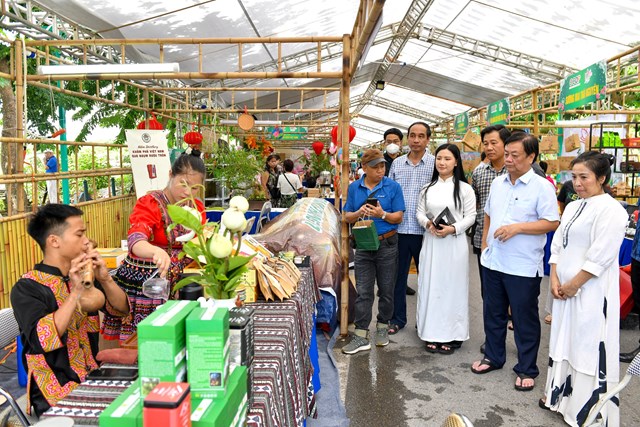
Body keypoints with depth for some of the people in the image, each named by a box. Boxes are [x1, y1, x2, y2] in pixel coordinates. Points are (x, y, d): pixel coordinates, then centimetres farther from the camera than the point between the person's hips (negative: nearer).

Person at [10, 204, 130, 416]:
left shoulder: (83, 276, 6)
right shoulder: (26, 288, -10)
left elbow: (121, 309, 3)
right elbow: (42, 340, -24)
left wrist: (105, 279, -12)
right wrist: (76, 292, -30)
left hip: (93, 380, 6)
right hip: (55, 396, -6)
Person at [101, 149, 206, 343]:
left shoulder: (196, 208, 3)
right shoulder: (149, 204, -15)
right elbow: (136, 242, -34)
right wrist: (157, 252, -54)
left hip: (173, 286, 5)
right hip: (139, 285, -5)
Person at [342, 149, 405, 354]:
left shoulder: (393, 187, -2)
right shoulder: (354, 188, 4)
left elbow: (399, 217, -3)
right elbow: (347, 217, 6)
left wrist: (382, 214, -21)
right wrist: (359, 213, -15)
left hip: (387, 244, -1)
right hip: (363, 245, 1)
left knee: (386, 289, 10)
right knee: (363, 292, 1)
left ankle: (382, 327, 29)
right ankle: (361, 336, 6)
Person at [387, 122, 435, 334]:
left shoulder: (435, 163, -2)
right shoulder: (397, 163, 8)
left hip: (424, 230, -3)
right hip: (399, 229, 3)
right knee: (398, 275, 11)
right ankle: (398, 318, 26)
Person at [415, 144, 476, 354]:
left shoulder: (464, 189, -2)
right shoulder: (428, 188, 10)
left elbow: (470, 217, -4)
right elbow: (419, 212, 10)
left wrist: (453, 228, -18)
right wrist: (428, 223, -11)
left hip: (454, 243, -3)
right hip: (431, 242, 4)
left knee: (452, 286, 1)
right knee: (431, 285, 6)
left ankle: (452, 335, 12)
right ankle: (432, 333, 17)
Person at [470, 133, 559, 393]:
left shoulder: (542, 187, -11)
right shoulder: (498, 183, 8)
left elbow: (552, 223, -15)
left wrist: (517, 228, -22)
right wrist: (484, 244, 12)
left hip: (524, 267, -6)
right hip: (493, 262, 6)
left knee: (525, 320, 7)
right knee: (493, 313, 18)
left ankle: (526, 369, 24)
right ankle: (493, 357, 36)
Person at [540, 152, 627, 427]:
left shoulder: (611, 210, -13)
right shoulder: (572, 207, 11)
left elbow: (600, 257, -18)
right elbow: (557, 245, 12)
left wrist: (573, 285, -14)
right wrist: (554, 279, 1)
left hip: (591, 293, -8)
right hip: (565, 291, 8)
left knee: (589, 348, -1)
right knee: (563, 340, 17)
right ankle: (560, 394, 33)